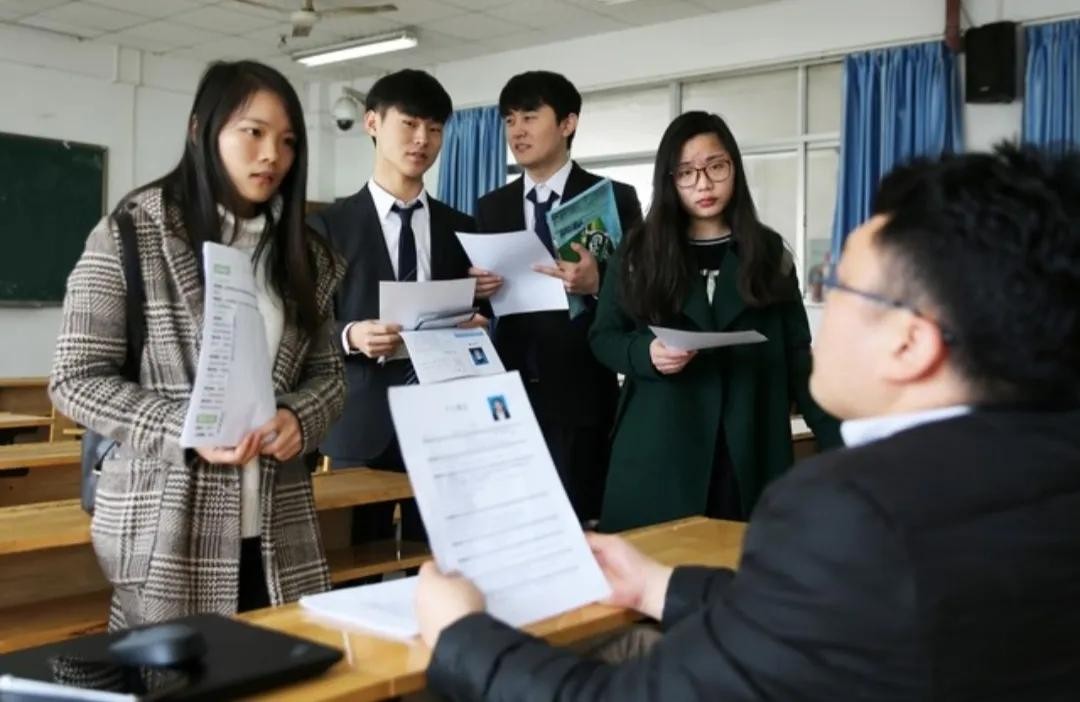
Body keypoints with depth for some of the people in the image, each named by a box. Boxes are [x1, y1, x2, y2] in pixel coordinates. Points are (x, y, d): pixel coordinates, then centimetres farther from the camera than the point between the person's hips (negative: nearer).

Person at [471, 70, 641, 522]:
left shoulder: (614, 199, 0)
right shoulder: (491, 207, 12)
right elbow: (481, 297, 13)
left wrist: (597, 284, -20)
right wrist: (476, 288, -8)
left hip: (579, 394, -3)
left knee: (576, 520, 1)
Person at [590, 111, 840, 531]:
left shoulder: (769, 252, 6)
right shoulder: (639, 251, 4)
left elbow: (797, 355, 5)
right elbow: (603, 337, 6)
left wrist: (836, 439, -2)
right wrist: (647, 353, -15)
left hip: (750, 453, 1)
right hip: (659, 452, 0)